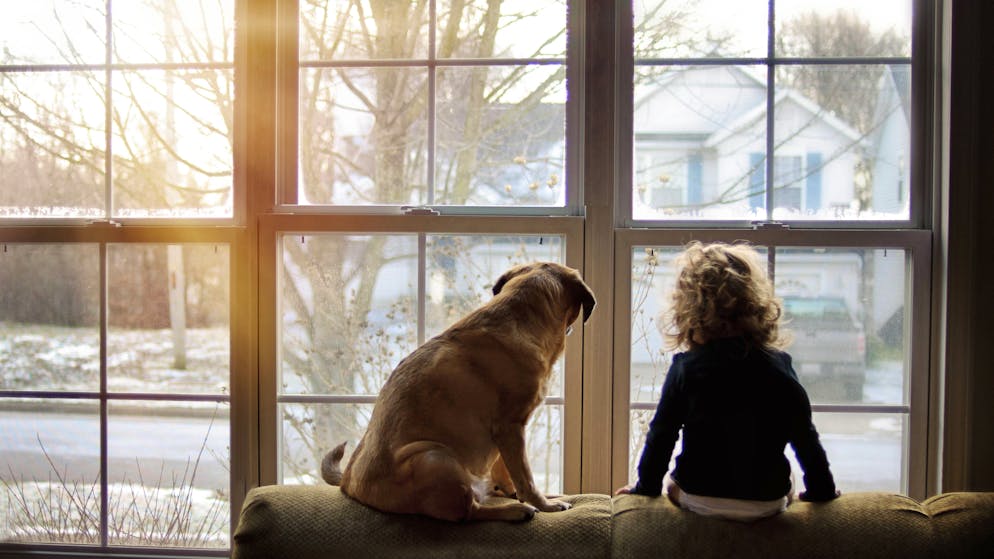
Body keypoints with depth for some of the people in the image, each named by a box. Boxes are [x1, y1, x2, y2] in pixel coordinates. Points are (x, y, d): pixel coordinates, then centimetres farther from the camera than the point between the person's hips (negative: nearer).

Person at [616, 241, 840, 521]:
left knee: (673, 483, 31)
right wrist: (822, 490, 15)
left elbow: (661, 435, -6)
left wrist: (646, 486, 10)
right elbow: (805, 437, 0)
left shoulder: (685, 368, -13)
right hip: (767, 503, 1)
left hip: (698, 499, -1)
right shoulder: (780, 366, -8)